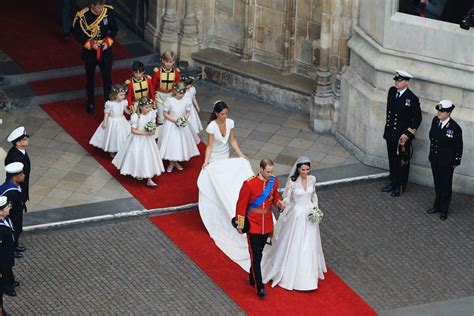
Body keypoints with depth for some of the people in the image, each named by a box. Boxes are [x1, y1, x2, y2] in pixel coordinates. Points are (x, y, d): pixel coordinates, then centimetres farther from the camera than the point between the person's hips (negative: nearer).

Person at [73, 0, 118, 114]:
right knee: (90, 79, 16)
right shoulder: (82, 16, -21)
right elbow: (78, 34, -11)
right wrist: (90, 44, -20)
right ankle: (90, 104, 34)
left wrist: (108, 42, -12)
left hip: (105, 50, 1)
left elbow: (114, 29, 1)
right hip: (90, 52, -1)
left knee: (107, 78, -1)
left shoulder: (108, 12, -13)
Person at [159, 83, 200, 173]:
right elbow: (165, 113, -10)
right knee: (171, 142, 3)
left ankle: (176, 162, 31)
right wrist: (174, 120, -18)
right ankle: (171, 163, 20)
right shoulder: (169, 101, -16)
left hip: (182, 126, 3)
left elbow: (188, 112, 5)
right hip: (171, 125, -3)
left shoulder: (186, 101, -7)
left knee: (181, 143, 11)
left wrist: (185, 119, -15)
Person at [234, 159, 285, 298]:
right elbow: (241, 204, -12)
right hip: (253, 224, -5)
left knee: (259, 253, 17)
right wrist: (240, 225, -8)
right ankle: (260, 287, -4)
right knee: (255, 255, -5)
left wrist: (279, 203, -10)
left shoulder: (273, 181, -3)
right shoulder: (249, 184, -19)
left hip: (267, 223, 5)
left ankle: (252, 277, 38)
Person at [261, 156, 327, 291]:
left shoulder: (312, 179, -3)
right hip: (297, 215, -4)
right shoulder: (292, 181, -17)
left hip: (310, 214, 4)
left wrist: (316, 208, 6)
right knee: (294, 245, 4)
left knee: (309, 245, 12)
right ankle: (291, 274, 21)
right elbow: (286, 199, -16)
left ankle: (309, 275, 28)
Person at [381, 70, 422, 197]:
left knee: (403, 162, 7)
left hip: (403, 136, -6)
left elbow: (417, 119, -11)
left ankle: (401, 186, 19)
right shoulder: (392, 91, 1)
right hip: (390, 134, 6)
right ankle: (393, 183, 32)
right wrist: (387, 129, 15)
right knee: (392, 160, 18)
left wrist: (407, 134, -14)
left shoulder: (412, 98, -17)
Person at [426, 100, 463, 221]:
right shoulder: (435, 120, -5)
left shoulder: (455, 128, -21)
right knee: (437, 184, 20)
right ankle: (437, 206, 35)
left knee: (445, 186, 10)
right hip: (435, 160, 5)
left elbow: (458, 147, -12)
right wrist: (431, 154, 13)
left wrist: (456, 162, -8)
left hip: (447, 163, -5)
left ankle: (444, 210, 23)